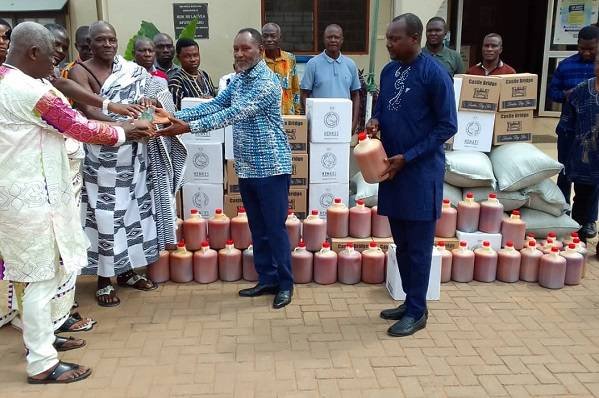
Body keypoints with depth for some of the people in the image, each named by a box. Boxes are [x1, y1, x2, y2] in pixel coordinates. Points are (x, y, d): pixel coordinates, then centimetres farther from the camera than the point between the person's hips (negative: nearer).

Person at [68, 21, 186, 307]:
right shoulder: (80, 72, -7)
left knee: (133, 208, 11)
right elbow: (89, 111, -21)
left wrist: (151, 102, -21)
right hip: (101, 157, -5)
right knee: (105, 214, -2)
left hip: (133, 155, 5)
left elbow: (161, 96, 4)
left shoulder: (131, 71, 8)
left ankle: (126, 270, 27)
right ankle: (103, 280, 11)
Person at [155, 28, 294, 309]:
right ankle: (267, 279, 25)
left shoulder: (267, 82, -17)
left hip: (271, 167, -8)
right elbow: (213, 106, 10)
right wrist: (176, 116, -3)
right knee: (257, 228, 13)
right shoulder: (237, 80, 12)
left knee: (275, 227, 0)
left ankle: (285, 283, 13)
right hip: (246, 167, 8)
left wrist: (190, 127, -29)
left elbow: (234, 115, -25)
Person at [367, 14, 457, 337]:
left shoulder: (434, 74, -13)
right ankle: (410, 302, 28)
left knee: (418, 246, 2)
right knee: (401, 244, 14)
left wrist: (407, 157, -15)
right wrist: (375, 120, -4)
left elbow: (447, 126, -12)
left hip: (420, 172, -7)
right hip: (391, 168, 7)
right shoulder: (388, 71, 7)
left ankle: (417, 311, 15)